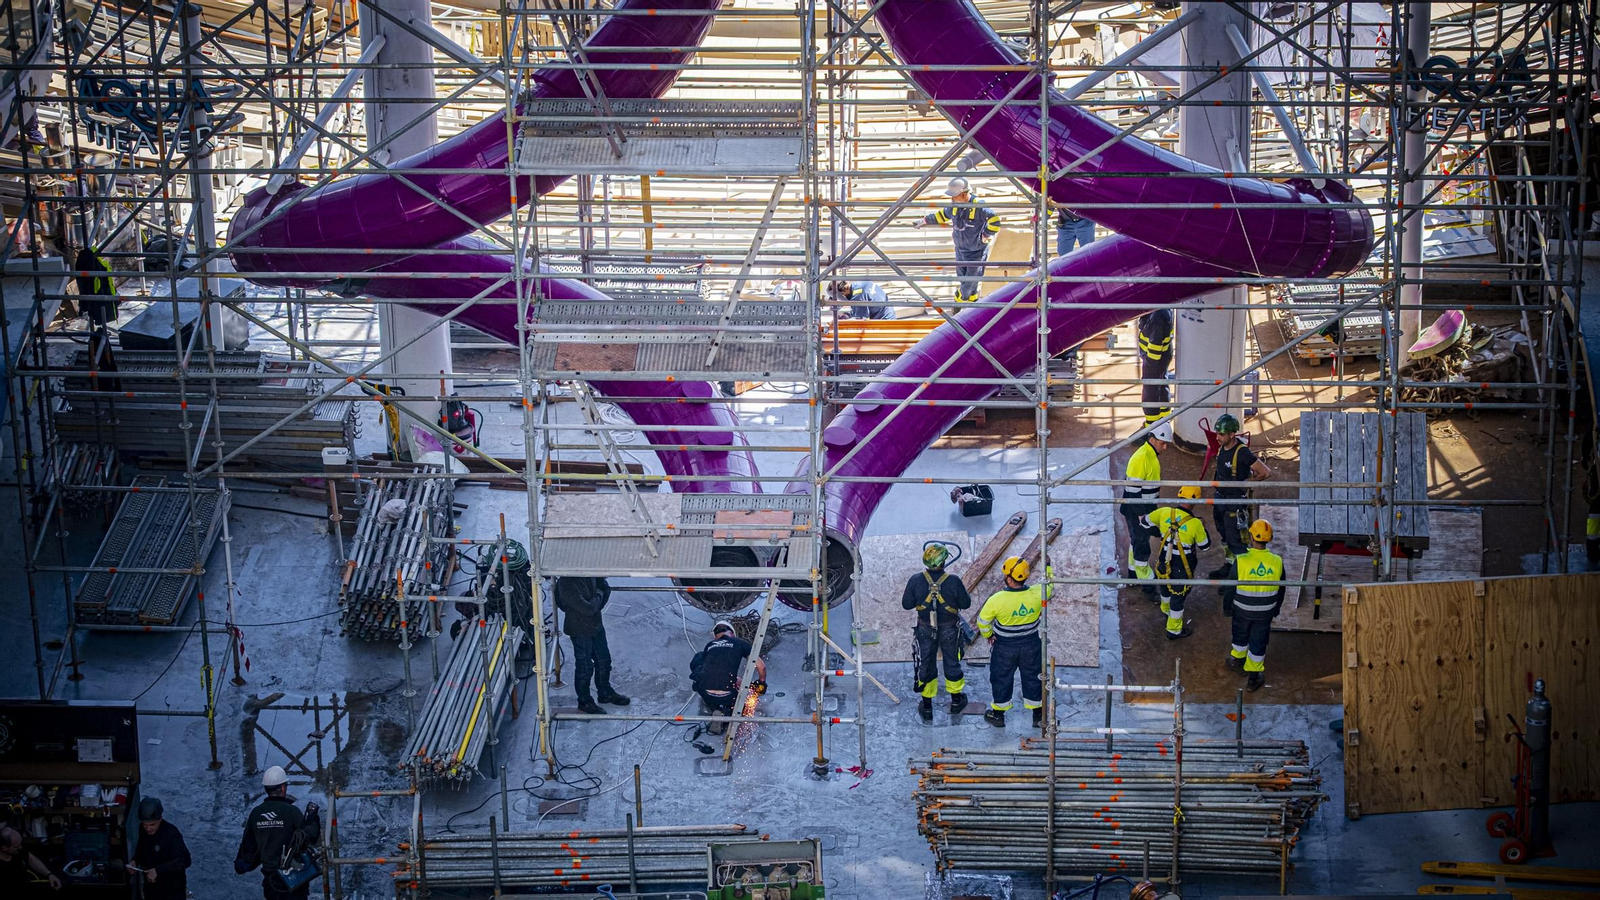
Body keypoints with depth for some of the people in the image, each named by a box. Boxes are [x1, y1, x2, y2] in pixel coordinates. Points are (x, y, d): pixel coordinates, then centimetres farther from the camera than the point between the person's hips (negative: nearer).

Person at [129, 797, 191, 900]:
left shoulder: (171, 833, -27)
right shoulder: (143, 830, -7)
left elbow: (184, 860, -36)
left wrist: (158, 870, -41)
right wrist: (135, 861, -6)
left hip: (172, 888, -7)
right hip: (151, 887, 7)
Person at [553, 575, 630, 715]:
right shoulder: (567, 583, -32)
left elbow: (605, 587, 7)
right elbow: (588, 608, -32)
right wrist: (599, 595, -15)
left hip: (596, 625, 7)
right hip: (580, 630, -7)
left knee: (604, 661, 22)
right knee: (585, 667, 10)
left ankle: (605, 693, 44)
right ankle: (584, 702, 29)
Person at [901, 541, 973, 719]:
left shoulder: (916, 580, -19)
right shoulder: (953, 581, -23)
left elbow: (906, 604, -9)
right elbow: (966, 603, -11)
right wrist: (964, 592, 8)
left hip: (925, 630, 1)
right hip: (949, 630, -1)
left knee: (926, 664, 16)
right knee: (951, 662, 20)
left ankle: (927, 706, 27)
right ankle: (956, 701, 37)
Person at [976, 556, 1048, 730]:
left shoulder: (997, 600, -28)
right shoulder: (1036, 594, -21)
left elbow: (983, 621, -15)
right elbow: (1049, 586, 2)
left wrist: (988, 635, 5)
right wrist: (1047, 568, 18)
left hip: (1004, 647, -2)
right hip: (1031, 646, 2)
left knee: (1001, 678, 18)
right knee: (1033, 677, 20)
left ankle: (998, 714, 33)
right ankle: (1039, 715, 33)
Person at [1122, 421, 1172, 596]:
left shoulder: (1153, 454, 6)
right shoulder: (1141, 458, -25)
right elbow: (1133, 488, -25)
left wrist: (1151, 510, 23)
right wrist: (1141, 514, -21)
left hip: (1146, 507, 10)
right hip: (1136, 510, -10)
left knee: (1137, 540, 22)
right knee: (1141, 545, -1)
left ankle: (1134, 573, 37)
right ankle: (1146, 582, 8)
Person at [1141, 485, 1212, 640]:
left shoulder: (1164, 512, -17)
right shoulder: (1195, 523, -27)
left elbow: (1144, 522, 0)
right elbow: (1205, 546, -10)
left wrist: (1160, 533, 17)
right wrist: (1203, 529, 6)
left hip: (1164, 563, 5)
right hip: (1182, 569, -5)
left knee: (1166, 587, 32)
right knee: (1178, 598, 14)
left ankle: (1166, 610, 60)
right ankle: (1174, 630, 31)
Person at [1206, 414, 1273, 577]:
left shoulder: (1242, 453, -25)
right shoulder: (1221, 448, -2)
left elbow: (1265, 472, -23)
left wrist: (1246, 482, -15)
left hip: (1235, 502, -8)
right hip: (1220, 497, 8)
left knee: (1235, 539, -2)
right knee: (1224, 535, 20)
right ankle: (1228, 565, 35)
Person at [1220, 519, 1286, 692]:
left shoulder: (1241, 561, -24)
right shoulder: (1277, 562, -15)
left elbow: (1230, 588, -12)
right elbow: (1280, 590, 1)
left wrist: (1227, 607, 5)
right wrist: (1276, 608, 18)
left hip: (1242, 610, -1)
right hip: (1265, 613, 1)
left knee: (1240, 636, 25)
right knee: (1258, 643, 15)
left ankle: (1237, 660, 48)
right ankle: (1253, 677, 26)